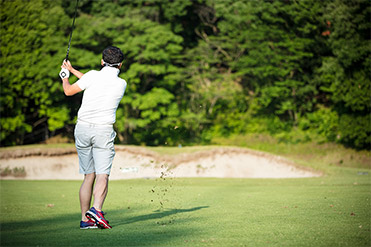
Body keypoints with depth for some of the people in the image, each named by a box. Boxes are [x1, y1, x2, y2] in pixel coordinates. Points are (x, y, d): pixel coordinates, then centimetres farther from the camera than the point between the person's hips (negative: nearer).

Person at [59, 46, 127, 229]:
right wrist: (72, 70, 28)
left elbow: (68, 91, 8)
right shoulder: (121, 84, 4)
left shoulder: (93, 75, -3)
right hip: (103, 130, -2)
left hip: (83, 128, 2)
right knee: (102, 175, -8)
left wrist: (65, 76, 30)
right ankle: (96, 209, -32)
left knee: (88, 176, 8)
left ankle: (85, 219, 5)